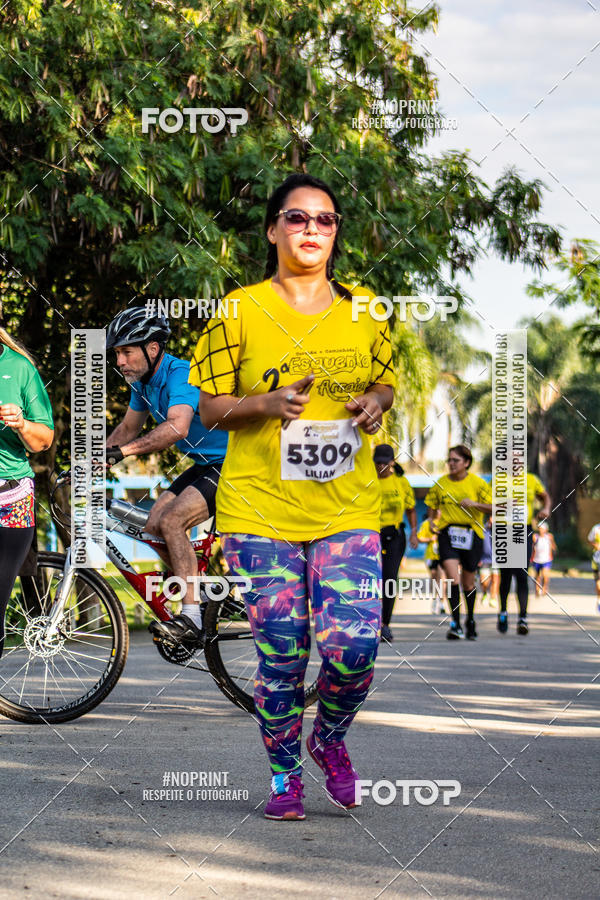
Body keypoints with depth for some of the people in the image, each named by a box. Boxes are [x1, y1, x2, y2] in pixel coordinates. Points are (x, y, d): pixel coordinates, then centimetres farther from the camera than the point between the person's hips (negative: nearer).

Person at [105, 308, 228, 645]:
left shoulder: (181, 375, -25)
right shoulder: (143, 381, 5)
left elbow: (177, 428, -42)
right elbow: (128, 429, 19)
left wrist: (120, 452, -48)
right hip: (206, 465, 10)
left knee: (171, 520, -22)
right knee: (154, 526, 0)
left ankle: (191, 620, -22)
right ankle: (204, 601, 12)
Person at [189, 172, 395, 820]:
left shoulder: (362, 310, 9)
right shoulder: (240, 312, -1)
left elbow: (384, 381, 22)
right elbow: (210, 407, 2)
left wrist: (376, 402, -2)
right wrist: (269, 402, -17)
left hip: (346, 508, 2)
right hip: (261, 507, -2)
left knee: (354, 646, -10)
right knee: (281, 653, -1)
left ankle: (329, 739, 21)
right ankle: (284, 774, 20)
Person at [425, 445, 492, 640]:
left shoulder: (477, 483, -1)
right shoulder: (441, 483, 5)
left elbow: (493, 507, -2)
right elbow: (432, 505, 19)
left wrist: (474, 504, -17)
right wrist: (431, 521, 0)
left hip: (471, 534, -1)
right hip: (447, 533, 1)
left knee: (468, 582, 11)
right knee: (452, 577, -18)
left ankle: (470, 620, 33)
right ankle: (455, 623, -17)